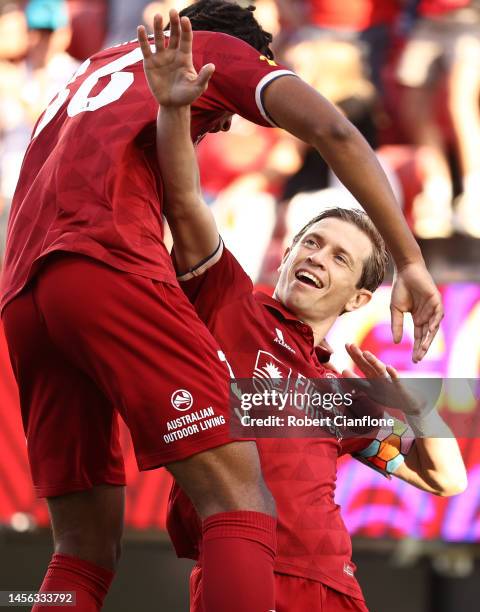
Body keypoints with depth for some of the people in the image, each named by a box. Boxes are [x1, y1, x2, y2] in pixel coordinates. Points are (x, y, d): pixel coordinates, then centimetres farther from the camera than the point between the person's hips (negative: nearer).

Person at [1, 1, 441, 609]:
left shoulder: (84, 75, 39)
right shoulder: (218, 50, 21)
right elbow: (332, 131, 5)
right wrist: (411, 262, 3)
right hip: (110, 265, -6)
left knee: (85, 553, 10)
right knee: (242, 506, -12)